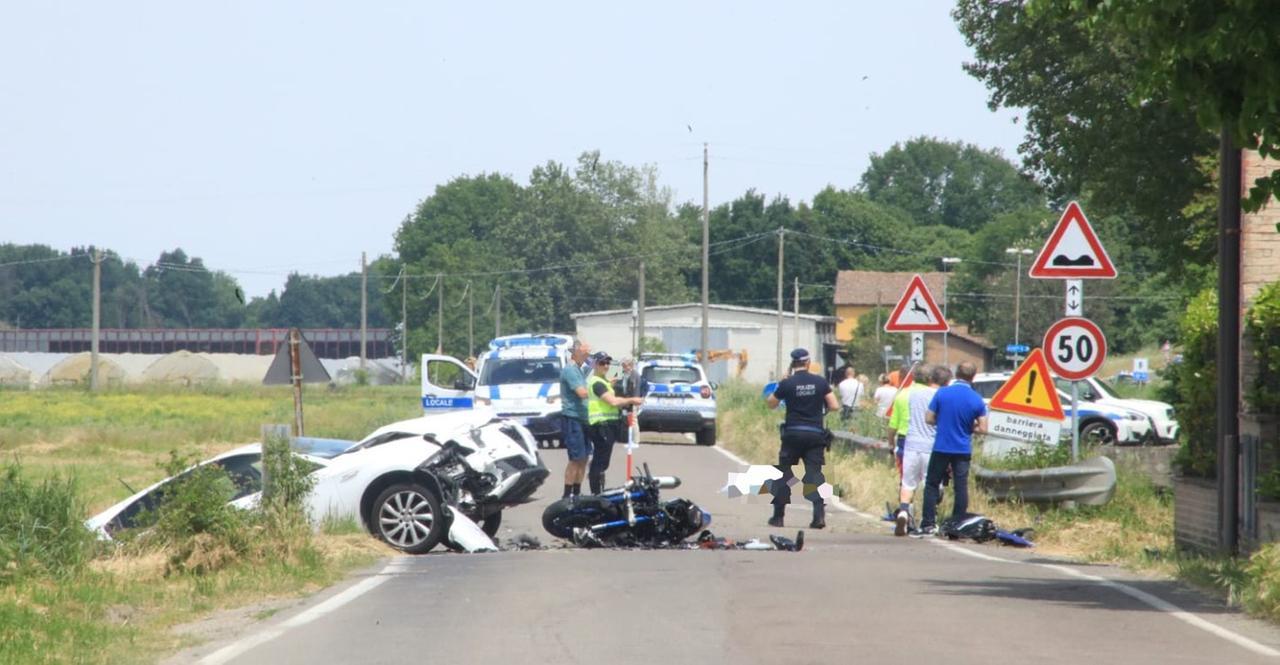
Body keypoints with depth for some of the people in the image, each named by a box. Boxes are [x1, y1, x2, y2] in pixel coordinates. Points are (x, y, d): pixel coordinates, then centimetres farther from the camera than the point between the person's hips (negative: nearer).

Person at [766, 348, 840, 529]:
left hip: (792, 433, -1)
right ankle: (819, 516, -12)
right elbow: (834, 406, 0)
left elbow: (771, 404, 8)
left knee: (784, 473, 10)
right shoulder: (820, 382, 0)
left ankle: (778, 516, 13)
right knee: (814, 473, 2)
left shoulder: (786, 384, -5)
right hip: (815, 433, 1)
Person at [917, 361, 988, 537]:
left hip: (941, 448, -1)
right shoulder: (977, 399, -6)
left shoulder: (942, 393, -8)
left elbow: (929, 419, -3)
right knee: (961, 487, 7)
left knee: (932, 484, 10)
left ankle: (928, 524, 5)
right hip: (963, 450, 1)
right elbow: (982, 428, -5)